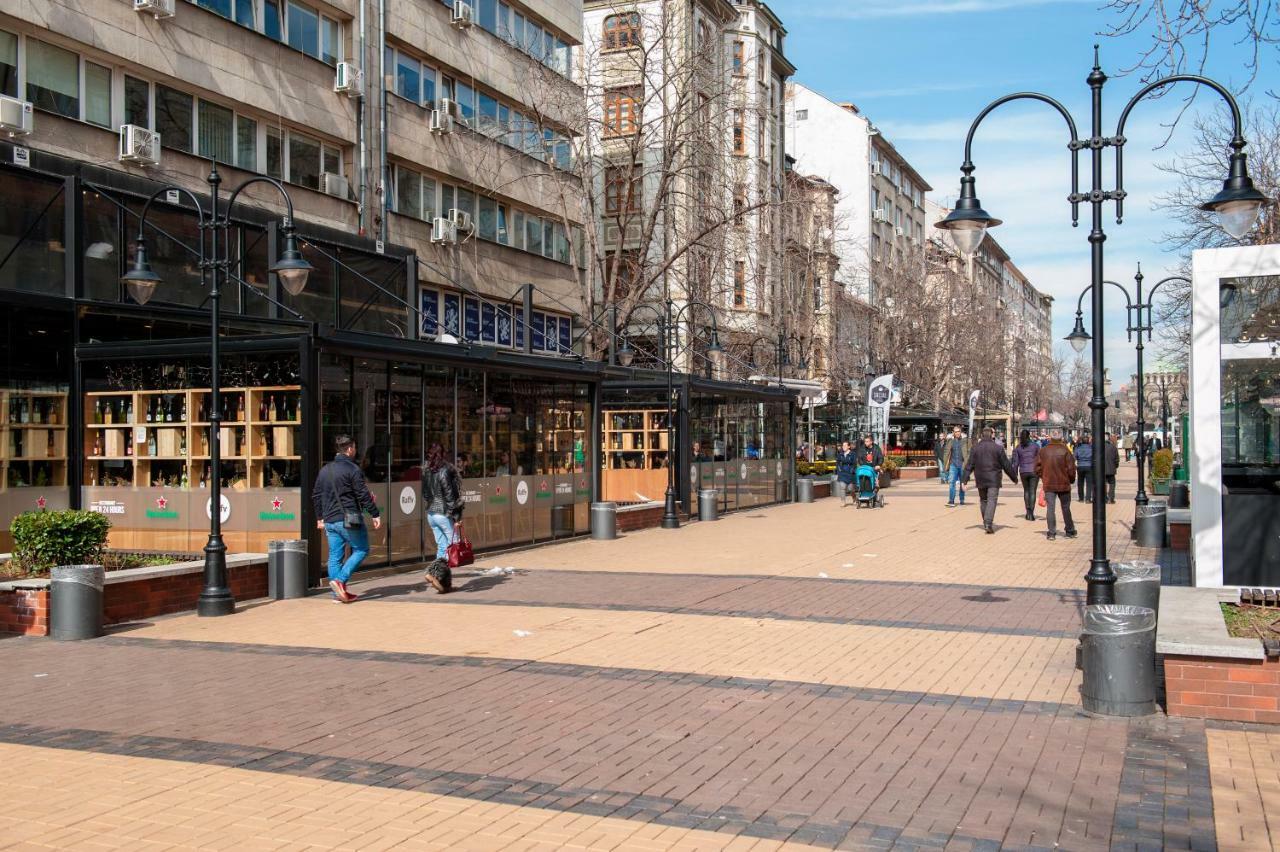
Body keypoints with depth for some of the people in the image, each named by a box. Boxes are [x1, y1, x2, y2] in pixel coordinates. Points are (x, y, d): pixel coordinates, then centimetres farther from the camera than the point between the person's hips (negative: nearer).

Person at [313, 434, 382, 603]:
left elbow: (316, 496, 18)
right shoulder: (353, 469, -9)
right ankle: (340, 580, -10)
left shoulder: (324, 470, 13)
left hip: (330, 520, 7)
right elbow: (363, 495, -12)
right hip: (349, 519, -7)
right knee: (361, 550, 5)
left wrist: (320, 518, 26)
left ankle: (338, 593, 9)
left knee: (335, 556, 9)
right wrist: (375, 514, -7)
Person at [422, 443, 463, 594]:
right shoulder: (446, 471, -14)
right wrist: (457, 517, -11)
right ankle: (436, 573, -15)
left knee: (442, 547, 11)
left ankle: (446, 583, 8)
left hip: (431, 513, 7)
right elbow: (450, 497, -14)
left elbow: (425, 496, 13)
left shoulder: (426, 473, 7)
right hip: (444, 514, -7)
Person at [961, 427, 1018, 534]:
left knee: (983, 500, 17)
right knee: (992, 500, -5)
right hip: (994, 480, -3)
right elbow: (1006, 465, -1)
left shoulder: (976, 448, 1)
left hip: (980, 479, 3)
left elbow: (969, 465, 0)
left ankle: (986, 523, 25)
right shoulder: (998, 448, -5)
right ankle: (988, 523, -20)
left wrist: (965, 480, 1)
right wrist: (1014, 477, 9)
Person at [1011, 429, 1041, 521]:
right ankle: (1031, 513, -5)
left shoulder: (1017, 448, 1)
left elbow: (1016, 462, 1)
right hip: (1034, 471, -2)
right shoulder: (1035, 445, -2)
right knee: (1032, 491, 1)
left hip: (1023, 472, 2)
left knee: (1026, 491, 18)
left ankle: (1028, 511, 13)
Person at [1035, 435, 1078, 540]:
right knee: (1066, 508, 12)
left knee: (1050, 508, 1)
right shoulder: (1065, 451, -7)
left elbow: (1037, 468, 2)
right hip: (1063, 484, -1)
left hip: (1048, 485, 1)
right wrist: (1071, 480, 7)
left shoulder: (1043, 451, 1)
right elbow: (1071, 468, -9)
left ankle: (1052, 533, -3)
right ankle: (1070, 531, 22)